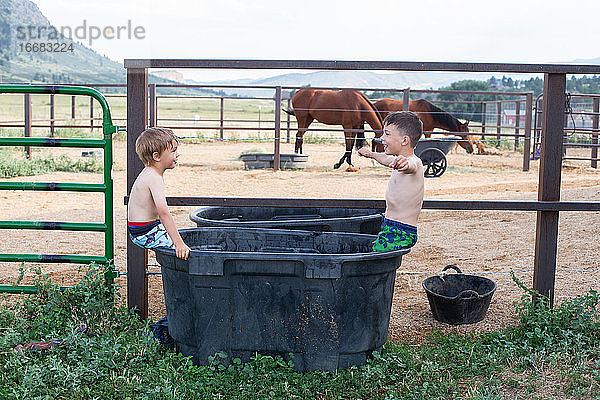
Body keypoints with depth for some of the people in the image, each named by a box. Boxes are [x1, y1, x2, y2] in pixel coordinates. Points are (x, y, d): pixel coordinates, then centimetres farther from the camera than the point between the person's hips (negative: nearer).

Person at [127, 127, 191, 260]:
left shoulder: (148, 173, 8)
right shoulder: (155, 179, -24)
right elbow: (163, 212, -34)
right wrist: (179, 243, -37)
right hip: (145, 234, -10)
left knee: (185, 238, 16)